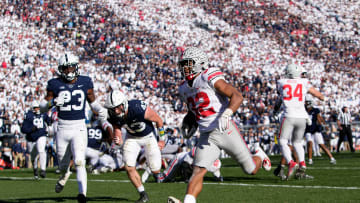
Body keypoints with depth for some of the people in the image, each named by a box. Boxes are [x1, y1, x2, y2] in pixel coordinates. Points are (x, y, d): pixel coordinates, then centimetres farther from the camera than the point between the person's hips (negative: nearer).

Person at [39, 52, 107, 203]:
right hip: (62, 128, 1)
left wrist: (101, 110, -6)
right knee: (63, 165, 15)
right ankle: (65, 174, 51)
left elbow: (92, 102, 15)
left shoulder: (85, 83, 1)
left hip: (79, 128, -1)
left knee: (79, 162, -19)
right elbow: (43, 106, 3)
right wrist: (53, 102, -18)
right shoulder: (55, 84, -1)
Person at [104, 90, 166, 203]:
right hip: (132, 138, 3)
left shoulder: (139, 109, -38)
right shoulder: (113, 116, -24)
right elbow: (117, 129, -9)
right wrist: (117, 139, -35)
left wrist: (162, 139, -6)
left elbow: (158, 120, -20)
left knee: (155, 168, 2)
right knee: (129, 167, -12)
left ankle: (157, 173, 43)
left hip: (148, 136, -3)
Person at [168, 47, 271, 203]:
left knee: (251, 170, 11)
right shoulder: (184, 89, 11)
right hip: (207, 136, 5)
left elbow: (237, 96, -20)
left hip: (225, 131, -5)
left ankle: (259, 156, 45)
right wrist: (188, 122, 9)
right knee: (198, 171, -16)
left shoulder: (211, 78, -13)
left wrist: (226, 114, -34)